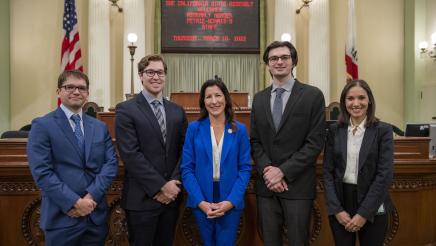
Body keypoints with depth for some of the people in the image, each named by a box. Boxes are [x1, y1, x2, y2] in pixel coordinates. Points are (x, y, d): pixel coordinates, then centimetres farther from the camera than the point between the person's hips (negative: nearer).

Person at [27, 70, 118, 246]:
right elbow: (41, 172, -12)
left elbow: (111, 163, 1)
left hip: (97, 215, 4)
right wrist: (74, 202, -16)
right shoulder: (42, 126, -4)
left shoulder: (100, 127, 9)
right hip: (61, 217, -4)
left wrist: (91, 196, -12)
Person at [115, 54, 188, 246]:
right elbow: (131, 155, -15)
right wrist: (161, 186, -15)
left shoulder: (177, 111, 9)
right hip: (141, 198, -4)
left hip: (171, 196, 5)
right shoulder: (126, 110, -7)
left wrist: (173, 184, -8)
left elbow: (183, 151, 6)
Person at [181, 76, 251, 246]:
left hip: (231, 202, 0)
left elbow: (245, 168, -2)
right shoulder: (194, 128, -2)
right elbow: (187, 168, -4)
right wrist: (200, 201, -14)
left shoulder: (240, 130, -1)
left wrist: (231, 201, -13)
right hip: (201, 202, 0)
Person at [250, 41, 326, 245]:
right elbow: (255, 141, 7)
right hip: (266, 185, 4)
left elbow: (315, 142, -9)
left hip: (297, 185, -3)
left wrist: (283, 171, -14)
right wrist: (267, 170, -9)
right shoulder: (259, 98, 10)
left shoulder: (313, 95, -3)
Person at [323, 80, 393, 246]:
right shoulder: (334, 130, 1)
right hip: (340, 201, 2)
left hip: (372, 207, -2)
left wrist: (364, 213, -13)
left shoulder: (383, 130, -5)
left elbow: (385, 174, -10)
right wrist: (336, 209, -9)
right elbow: (328, 171, 0)